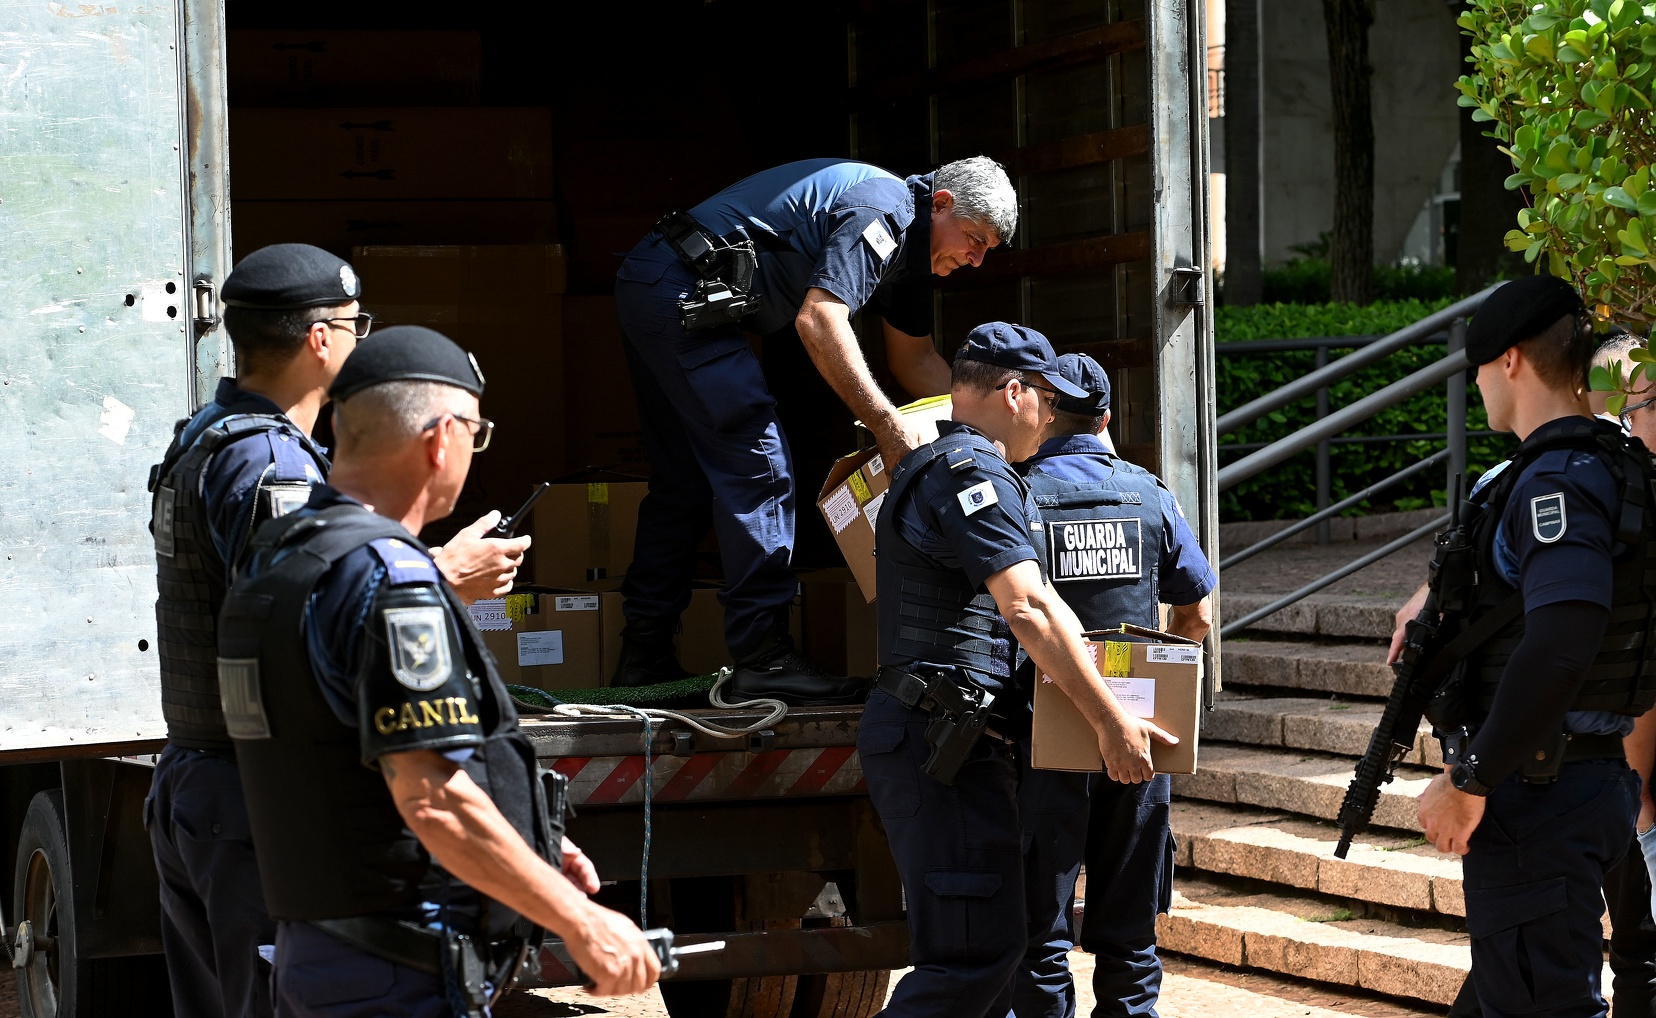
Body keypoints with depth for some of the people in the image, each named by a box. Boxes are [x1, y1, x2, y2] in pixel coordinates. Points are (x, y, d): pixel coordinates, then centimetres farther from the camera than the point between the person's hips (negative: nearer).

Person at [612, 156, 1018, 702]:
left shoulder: (908, 243, 16)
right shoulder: (885, 210, -17)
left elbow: (915, 358, 23)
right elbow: (819, 320, -28)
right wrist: (885, 423, -27)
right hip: (682, 292, -11)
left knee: (685, 482, 14)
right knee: (759, 466, -11)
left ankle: (645, 656, 17)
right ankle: (764, 660, -12)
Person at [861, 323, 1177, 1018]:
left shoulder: (928, 468, 23)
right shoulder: (973, 473, -12)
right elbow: (1030, 609, -22)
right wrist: (1111, 720, -20)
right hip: (944, 737, -11)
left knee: (992, 941, 14)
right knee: (975, 953, -14)